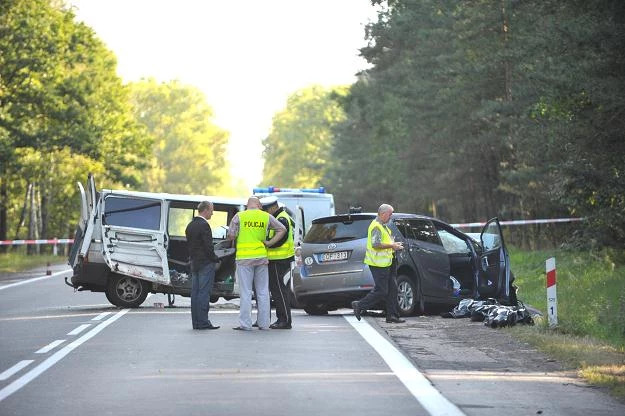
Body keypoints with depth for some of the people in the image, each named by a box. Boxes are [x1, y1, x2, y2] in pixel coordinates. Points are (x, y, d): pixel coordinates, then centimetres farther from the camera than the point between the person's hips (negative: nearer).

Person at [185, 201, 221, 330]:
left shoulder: (190, 225, 13)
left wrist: (193, 258, 17)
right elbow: (208, 246, -18)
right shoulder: (204, 225, -15)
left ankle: (196, 322, 10)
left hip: (194, 263, 9)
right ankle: (203, 322, -9)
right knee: (204, 293, -8)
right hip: (206, 263, -9)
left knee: (195, 293, 8)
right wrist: (215, 259, -6)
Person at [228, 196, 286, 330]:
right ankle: (264, 323, 12)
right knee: (263, 292, 10)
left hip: (244, 258, -2)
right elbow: (282, 229, 7)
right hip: (261, 257, 3)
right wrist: (270, 242, 5)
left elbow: (231, 236, -4)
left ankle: (245, 324, -4)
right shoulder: (266, 217, 6)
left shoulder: (239, 216, -2)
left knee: (246, 292, -1)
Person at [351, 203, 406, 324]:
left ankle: (392, 316, 11)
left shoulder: (383, 226, 18)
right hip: (379, 264, -11)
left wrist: (394, 244, 13)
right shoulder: (376, 226, -16)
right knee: (381, 291, -8)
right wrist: (392, 245, -19)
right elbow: (375, 244, -25)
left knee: (392, 289, 8)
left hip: (386, 263, 11)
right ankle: (359, 306, 2)